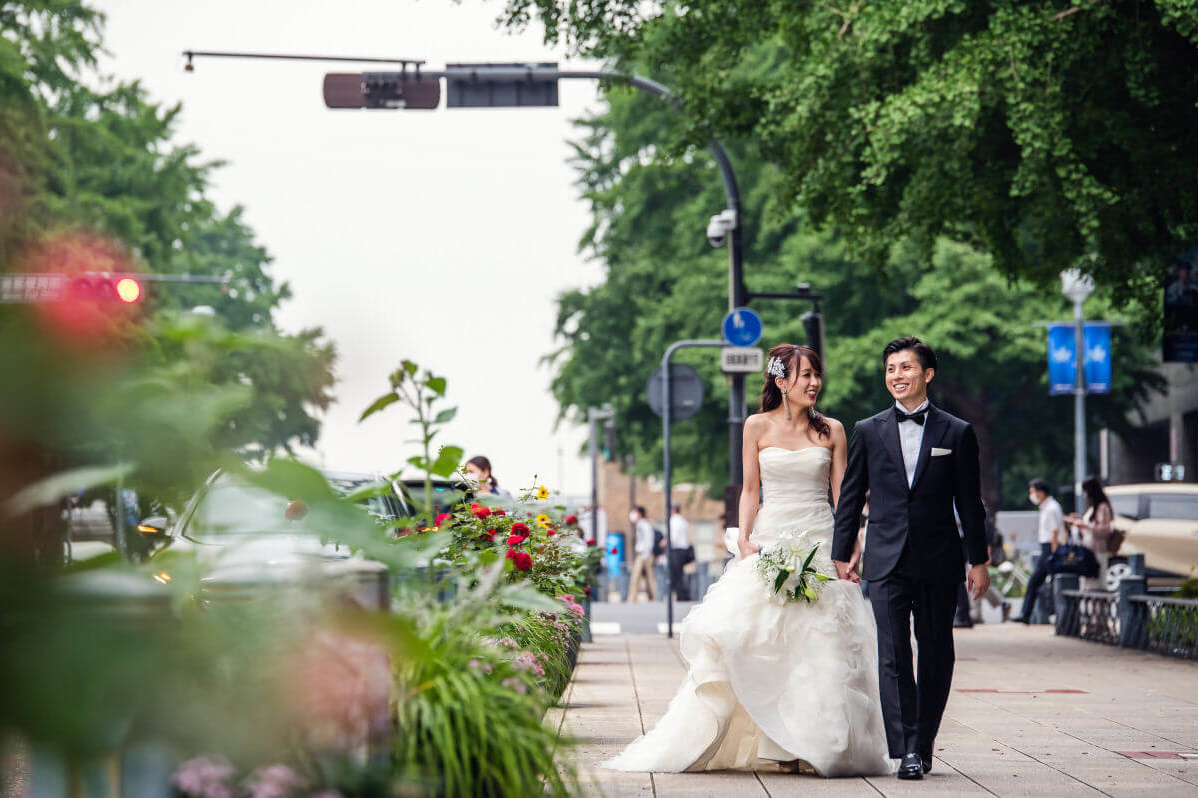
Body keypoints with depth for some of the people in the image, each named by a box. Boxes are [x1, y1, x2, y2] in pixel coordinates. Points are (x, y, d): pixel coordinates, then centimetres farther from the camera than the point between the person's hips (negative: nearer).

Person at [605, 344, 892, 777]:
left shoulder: (832, 430, 7)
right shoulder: (758, 427, 5)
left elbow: (842, 495, 5)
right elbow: (750, 490, 7)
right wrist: (744, 538, -7)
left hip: (820, 545, 0)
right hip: (770, 542, 0)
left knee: (821, 647, -5)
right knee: (748, 639, -9)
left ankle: (819, 745, 2)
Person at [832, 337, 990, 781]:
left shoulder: (956, 433, 5)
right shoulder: (868, 432, 7)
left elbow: (970, 503, 6)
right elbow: (850, 498, 11)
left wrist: (978, 561, 4)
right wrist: (843, 552, 8)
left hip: (938, 561, 0)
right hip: (887, 561, 0)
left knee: (935, 655, 5)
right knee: (893, 655, -10)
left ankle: (923, 745, 15)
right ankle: (905, 751, -13)